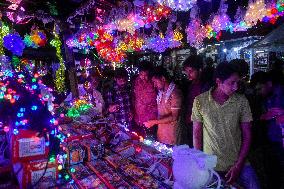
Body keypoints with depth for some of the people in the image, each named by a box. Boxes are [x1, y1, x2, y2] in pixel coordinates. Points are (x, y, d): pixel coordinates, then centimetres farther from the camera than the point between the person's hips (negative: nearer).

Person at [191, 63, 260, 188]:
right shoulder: (200, 101, -9)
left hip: (238, 164, 1)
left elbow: (246, 136, -2)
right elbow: (197, 134, -2)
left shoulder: (241, 101, -6)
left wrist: (238, 166, -6)